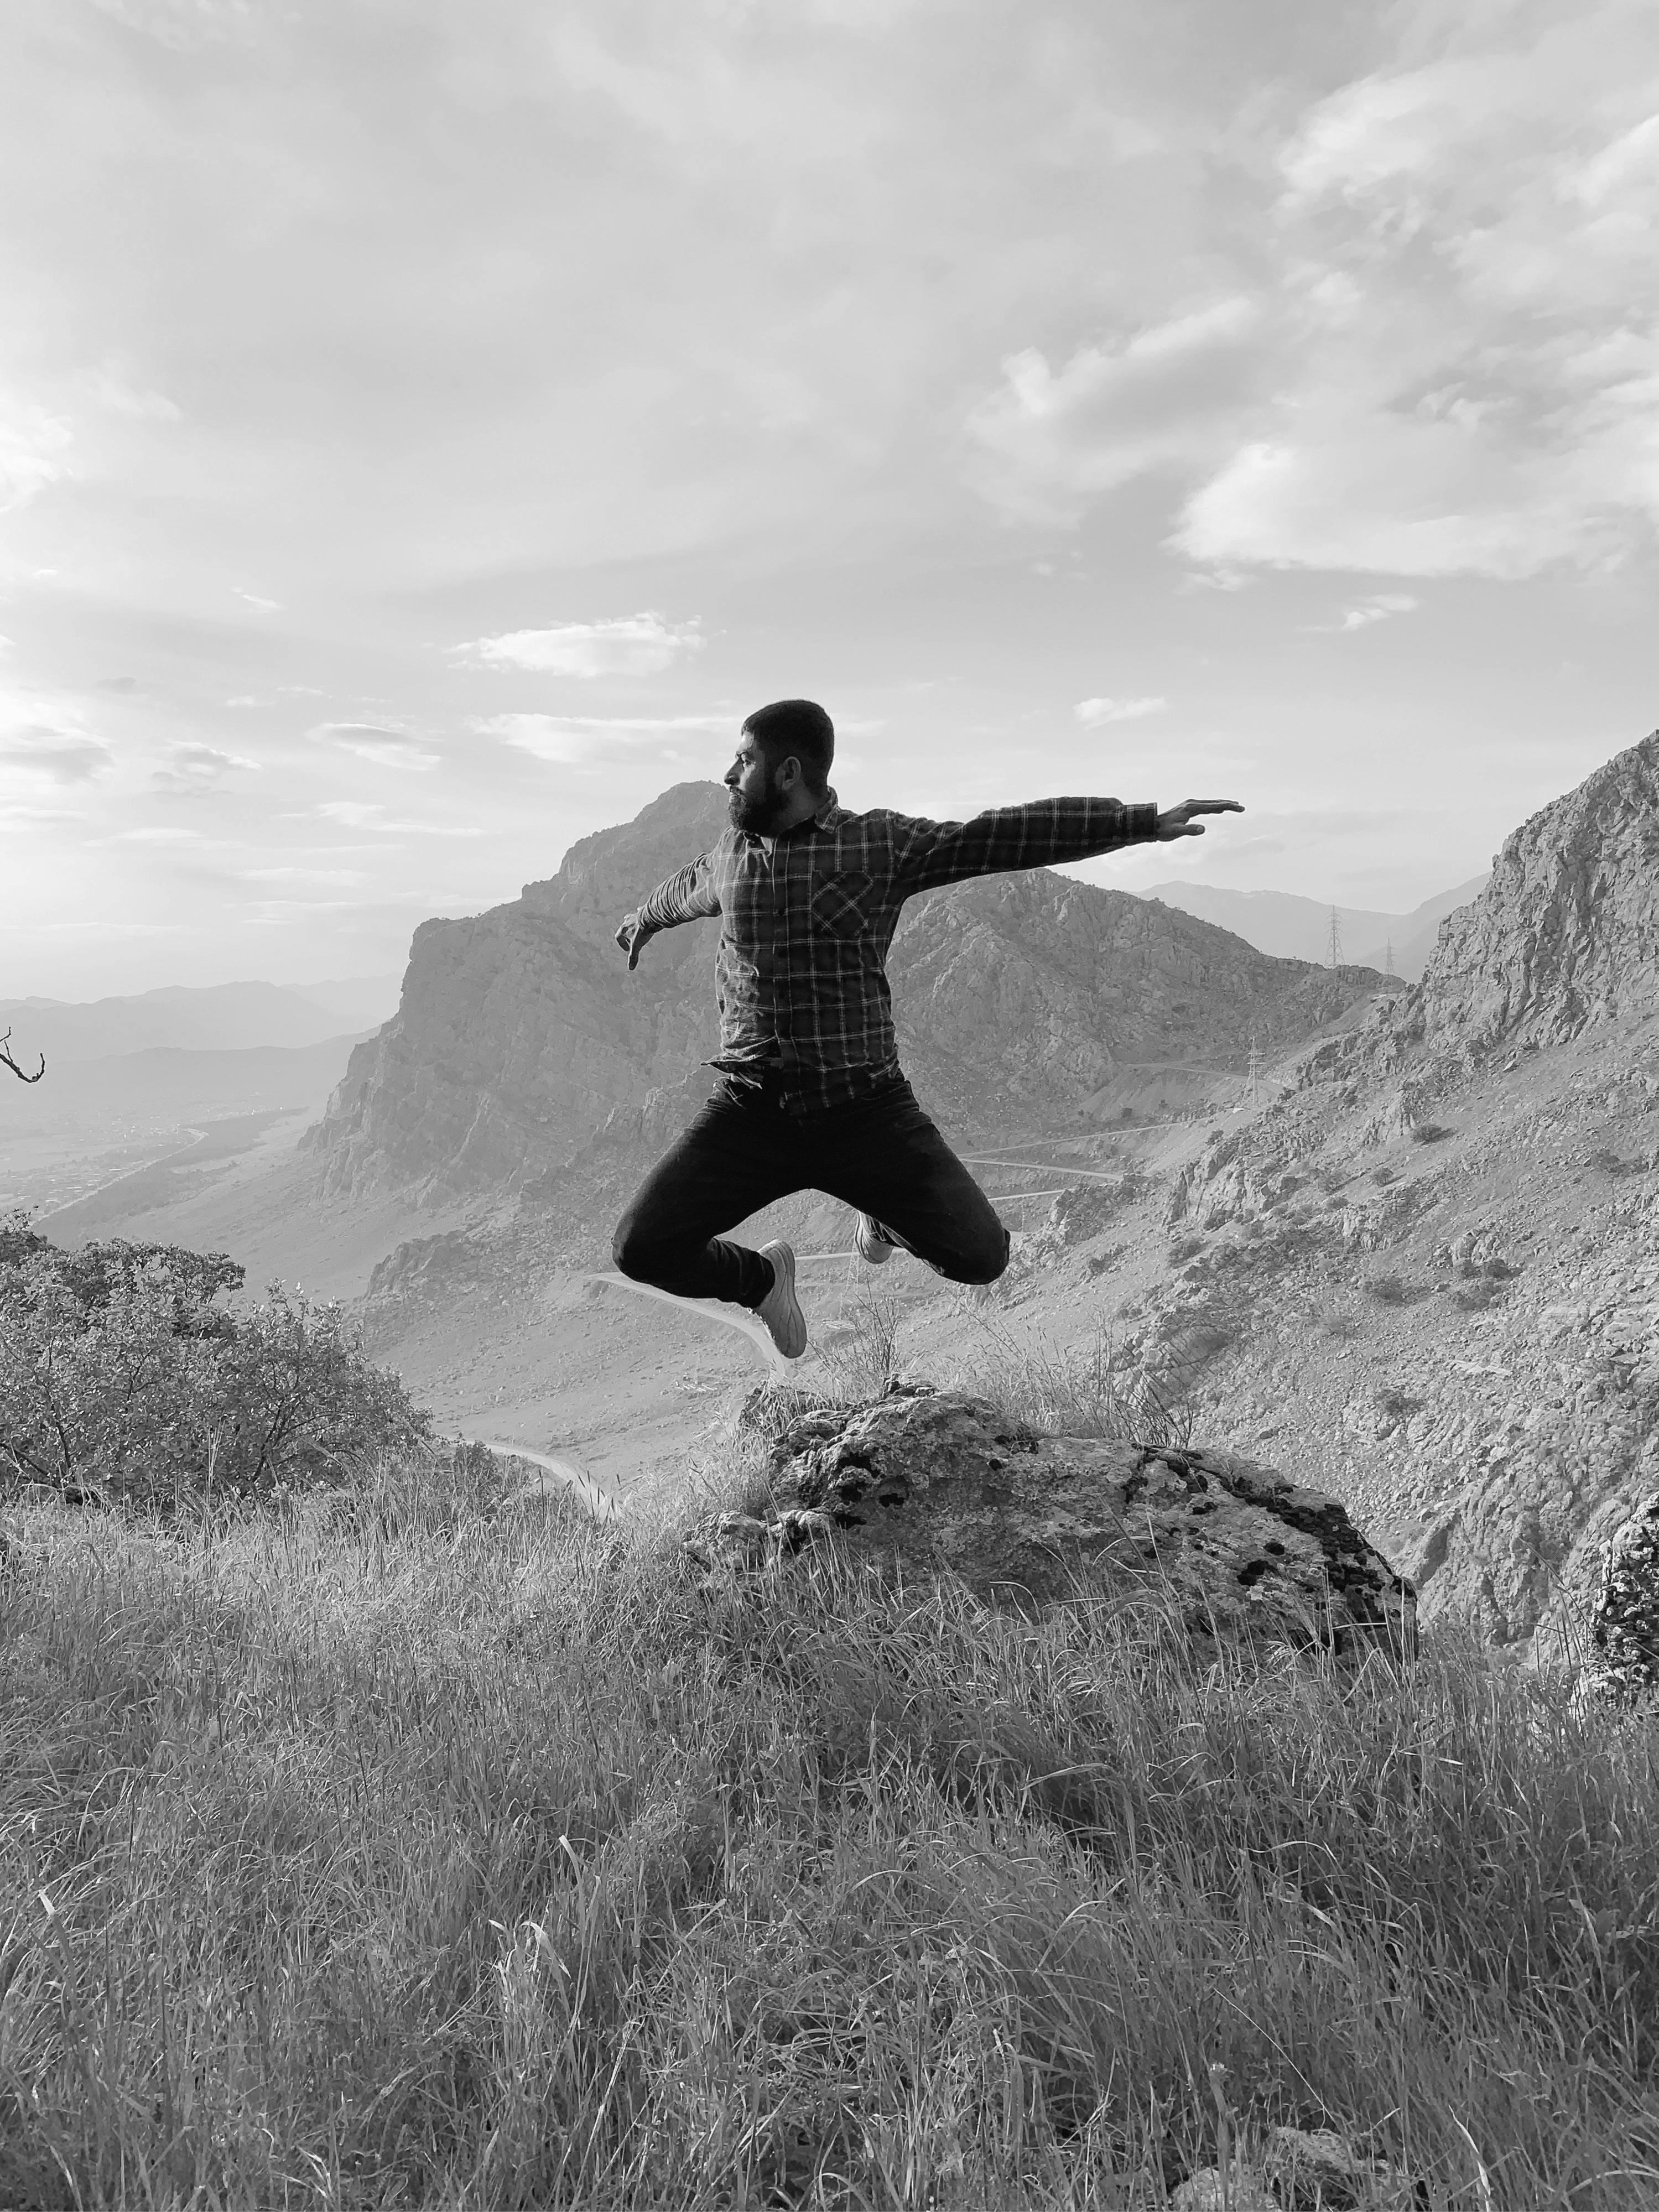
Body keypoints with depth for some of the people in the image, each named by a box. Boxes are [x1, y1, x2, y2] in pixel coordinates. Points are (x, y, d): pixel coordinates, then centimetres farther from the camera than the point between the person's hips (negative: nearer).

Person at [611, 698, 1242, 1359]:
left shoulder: (882, 844, -2)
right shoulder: (728, 856, 10)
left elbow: (1012, 835, -9)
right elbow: (683, 891, 34)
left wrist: (1148, 822, -15)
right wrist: (641, 922, 56)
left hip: (867, 1110, -2)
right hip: (751, 1113, 3)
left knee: (980, 1256, -9)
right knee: (642, 1249, -10)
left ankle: (884, 1213, 26)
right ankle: (760, 1278, 23)